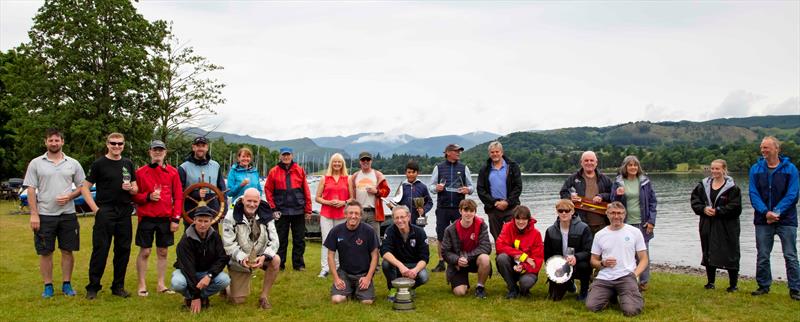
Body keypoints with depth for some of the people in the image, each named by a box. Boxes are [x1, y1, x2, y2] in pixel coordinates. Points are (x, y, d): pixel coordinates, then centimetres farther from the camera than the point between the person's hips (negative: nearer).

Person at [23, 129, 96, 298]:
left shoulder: (73, 163, 5)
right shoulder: (36, 163, 2)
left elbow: (82, 187, 9)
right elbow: (31, 190, 0)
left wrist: (69, 196, -11)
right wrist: (34, 214, -7)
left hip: (68, 214, 1)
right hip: (44, 215, -1)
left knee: (68, 251, 6)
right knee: (45, 252, 5)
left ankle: (67, 284, 17)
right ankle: (48, 286, 15)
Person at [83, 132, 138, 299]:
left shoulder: (128, 164, 13)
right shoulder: (99, 164, 0)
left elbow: (136, 189, 18)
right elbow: (85, 188, -1)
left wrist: (131, 188, -6)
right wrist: (95, 209, -10)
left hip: (124, 213, 4)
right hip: (105, 213, -4)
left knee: (123, 250, 7)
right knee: (100, 250, -4)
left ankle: (118, 286, 17)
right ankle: (93, 287, 5)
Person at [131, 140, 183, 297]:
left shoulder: (173, 172, 4)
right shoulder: (141, 172, 1)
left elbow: (178, 197, 3)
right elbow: (134, 196, 4)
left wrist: (176, 219, -3)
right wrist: (148, 196, -15)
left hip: (165, 219, 2)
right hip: (146, 219, -2)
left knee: (163, 252, 9)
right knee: (144, 252, 1)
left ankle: (161, 284, 18)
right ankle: (142, 285, 11)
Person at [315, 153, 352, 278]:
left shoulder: (347, 179, 8)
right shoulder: (325, 179, 7)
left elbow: (352, 198, 8)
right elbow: (317, 198, 6)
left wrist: (343, 202, -10)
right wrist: (328, 202, -10)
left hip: (342, 215, 1)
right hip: (326, 214, 0)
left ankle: (338, 267, 14)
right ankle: (324, 269, -3)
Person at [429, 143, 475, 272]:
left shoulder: (464, 168, 10)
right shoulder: (438, 168, 7)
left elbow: (471, 186, 11)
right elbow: (431, 186, 8)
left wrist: (467, 190, -12)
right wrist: (436, 188, -14)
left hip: (458, 208, 0)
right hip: (442, 207, 0)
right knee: (441, 236, 4)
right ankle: (441, 263, 12)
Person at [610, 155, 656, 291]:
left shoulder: (645, 182, 5)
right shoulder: (618, 182, 5)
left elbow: (652, 201, 6)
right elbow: (613, 202, 8)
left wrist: (651, 221, -2)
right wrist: (617, 195, -15)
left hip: (642, 223, 0)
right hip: (625, 223, 0)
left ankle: (643, 282, 14)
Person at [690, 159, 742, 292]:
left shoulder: (732, 187, -7)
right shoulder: (703, 185, 6)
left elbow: (735, 207, -13)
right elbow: (694, 200, 6)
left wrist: (717, 211, -18)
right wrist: (703, 209, -12)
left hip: (726, 227, -4)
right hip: (707, 226, 4)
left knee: (730, 254, -1)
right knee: (708, 254, 10)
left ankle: (733, 285, 9)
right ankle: (710, 282, 22)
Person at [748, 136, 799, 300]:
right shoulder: (755, 169, 4)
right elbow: (753, 194, -2)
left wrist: (777, 212, -16)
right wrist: (766, 212, -15)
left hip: (786, 219, -2)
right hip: (763, 219, 2)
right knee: (762, 256, 8)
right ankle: (763, 286, 19)